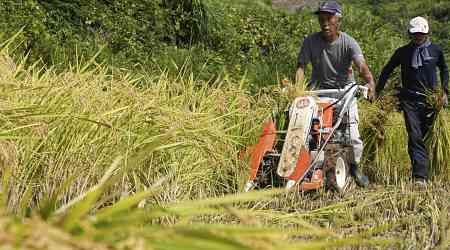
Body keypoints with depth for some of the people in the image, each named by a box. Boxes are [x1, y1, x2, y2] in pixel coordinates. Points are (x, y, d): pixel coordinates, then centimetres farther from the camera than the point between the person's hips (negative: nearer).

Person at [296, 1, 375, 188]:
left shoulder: (348, 43, -14)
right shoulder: (311, 41, -10)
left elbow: (361, 65, -28)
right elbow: (301, 66, -14)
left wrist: (370, 82, -48)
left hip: (344, 88, -1)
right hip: (320, 88, 1)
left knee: (352, 133, -6)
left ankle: (354, 166, 21)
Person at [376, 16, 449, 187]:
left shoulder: (435, 51, 7)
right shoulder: (403, 52, 6)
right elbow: (387, 71, 16)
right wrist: (378, 91, 13)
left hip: (430, 100, 1)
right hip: (409, 100, -1)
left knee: (427, 136, 4)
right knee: (415, 137, -12)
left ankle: (421, 174, 18)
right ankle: (420, 176, -16)